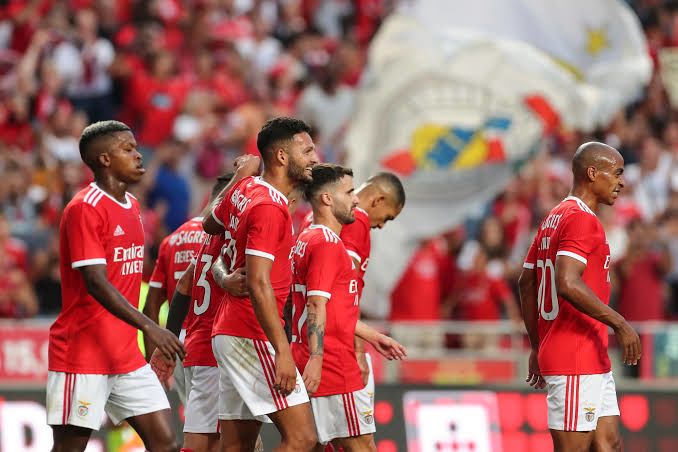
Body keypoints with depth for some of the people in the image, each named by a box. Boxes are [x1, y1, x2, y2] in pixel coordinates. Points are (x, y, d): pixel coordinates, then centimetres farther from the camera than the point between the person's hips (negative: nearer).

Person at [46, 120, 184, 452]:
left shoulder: (131, 206, 14)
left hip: (126, 355, 8)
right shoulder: (84, 209, -14)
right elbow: (96, 283, -23)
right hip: (82, 354, -8)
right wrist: (149, 327, -30)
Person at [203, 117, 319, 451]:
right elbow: (258, 284, -23)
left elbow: (210, 225, 32)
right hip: (252, 337, -10)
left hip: (228, 332, 10)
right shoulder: (270, 207, -17)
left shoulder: (243, 190, 10)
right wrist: (283, 351, -25)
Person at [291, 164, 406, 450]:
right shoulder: (327, 242, -12)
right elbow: (316, 304, -21)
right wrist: (315, 358, -27)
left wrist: (372, 336, 30)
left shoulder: (307, 240, 20)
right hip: (333, 367, -10)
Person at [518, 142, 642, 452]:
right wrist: (619, 323, -21)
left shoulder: (554, 218, 17)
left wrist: (537, 347, 25)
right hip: (576, 362, -10)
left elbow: (526, 283, 21)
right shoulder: (582, 219, -14)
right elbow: (567, 284, -27)